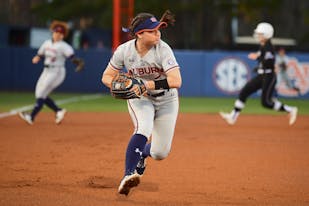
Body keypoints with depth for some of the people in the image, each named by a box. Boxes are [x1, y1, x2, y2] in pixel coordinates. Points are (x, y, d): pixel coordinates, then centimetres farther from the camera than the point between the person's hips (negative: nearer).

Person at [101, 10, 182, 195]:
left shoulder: (163, 49, -26)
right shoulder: (124, 51, -18)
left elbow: (176, 81, -35)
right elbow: (107, 77, -7)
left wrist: (149, 84, -42)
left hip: (166, 100, 0)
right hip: (139, 99, 0)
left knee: (160, 153, 1)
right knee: (144, 130, -32)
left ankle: (141, 155, 38)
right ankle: (128, 176, -35)